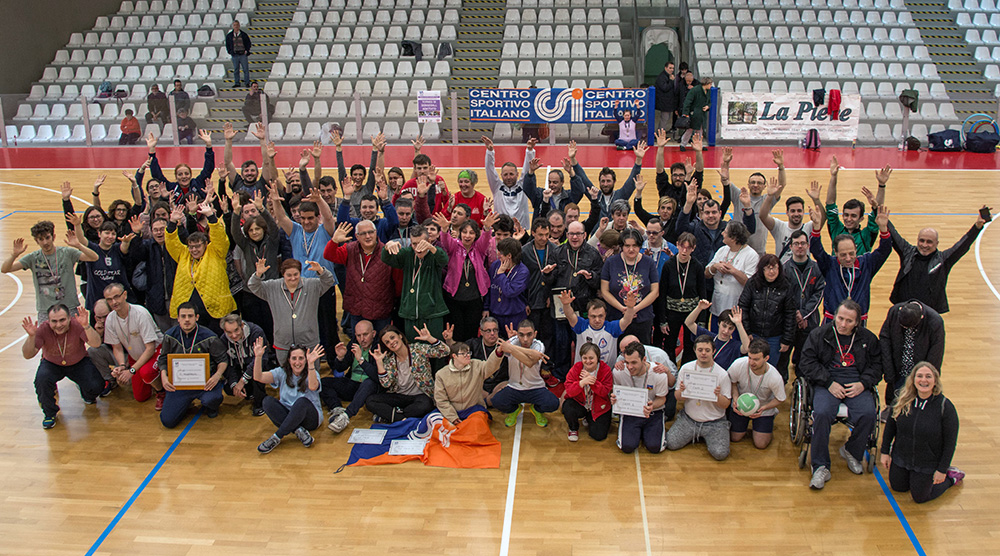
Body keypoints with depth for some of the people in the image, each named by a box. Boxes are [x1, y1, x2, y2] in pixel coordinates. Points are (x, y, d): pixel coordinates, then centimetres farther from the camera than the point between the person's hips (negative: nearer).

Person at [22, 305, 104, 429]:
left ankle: (88, 396, 21)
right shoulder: (43, 329, -24)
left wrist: (86, 326, -57)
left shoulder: (77, 325, -27)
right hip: (51, 364, 1)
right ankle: (49, 413, -3)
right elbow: (28, 355, -26)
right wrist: (31, 336, -45)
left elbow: (96, 344, -40)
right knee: (41, 379, -31)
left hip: (79, 363, 0)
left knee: (96, 386, -22)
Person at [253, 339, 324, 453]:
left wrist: (311, 364, -45)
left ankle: (276, 437, -26)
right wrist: (258, 357, -25)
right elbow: (258, 377, -10)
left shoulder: (312, 373, -6)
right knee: (268, 401, -22)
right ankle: (298, 431, -29)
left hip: (310, 417, -3)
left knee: (302, 401, -35)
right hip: (287, 416, 3)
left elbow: (313, 387, -32)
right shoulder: (282, 373, 3)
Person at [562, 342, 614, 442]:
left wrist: (592, 381, -32)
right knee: (567, 408, -33)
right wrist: (582, 382, -38)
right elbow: (569, 391, -19)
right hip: (579, 403, 0)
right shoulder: (576, 368, -11)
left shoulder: (605, 369, -12)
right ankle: (573, 428, 4)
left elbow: (605, 392, -18)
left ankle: (589, 419, 25)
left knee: (599, 435, -12)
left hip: (598, 408, 0)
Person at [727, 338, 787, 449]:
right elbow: (731, 382, -8)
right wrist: (735, 398, -25)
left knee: (760, 444, 0)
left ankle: (769, 423, 29)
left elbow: (780, 399, -14)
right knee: (734, 438, 9)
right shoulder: (739, 364, -31)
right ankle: (745, 423, 40)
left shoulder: (775, 378, -33)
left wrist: (763, 408, -30)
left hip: (764, 409, -2)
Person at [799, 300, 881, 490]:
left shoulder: (868, 338, 10)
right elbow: (808, 362, 0)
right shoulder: (819, 334, 4)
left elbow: (876, 365, 14)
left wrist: (863, 383, -5)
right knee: (822, 414, -30)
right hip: (827, 383, -2)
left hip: (856, 385, 2)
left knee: (868, 415, -26)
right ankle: (821, 467, -18)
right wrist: (829, 383, -10)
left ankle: (852, 451, 6)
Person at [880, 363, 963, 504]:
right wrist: (885, 452, 2)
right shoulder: (903, 400, -12)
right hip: (900, 457, 4)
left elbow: (950, 442, -15)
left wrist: (942, 470, -12)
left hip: (928, 464, -4)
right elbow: (890, 426, 2)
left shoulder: (945, 407, -21)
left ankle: (951, 477, 30)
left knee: (920, 497, 9)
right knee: (898, 488, 17)